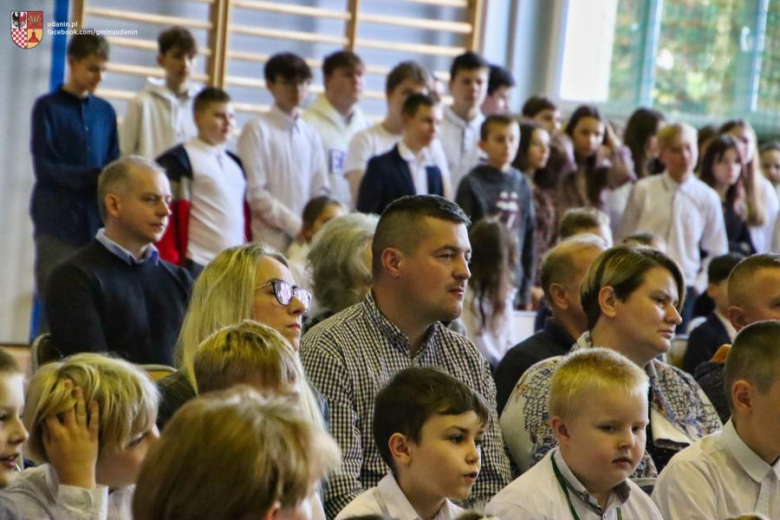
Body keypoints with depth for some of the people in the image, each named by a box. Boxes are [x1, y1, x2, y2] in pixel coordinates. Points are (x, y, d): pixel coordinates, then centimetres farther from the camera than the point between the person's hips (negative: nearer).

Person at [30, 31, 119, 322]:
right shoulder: (48, 107, 1)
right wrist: (95, 177, -17)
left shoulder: (105, 112, 14)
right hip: (58, 223, -4)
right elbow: (45, 167, -6)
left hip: (96, 223, 4)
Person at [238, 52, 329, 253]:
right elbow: (255, 194, -7)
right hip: (271, 241, -4)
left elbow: (320, 191, 15)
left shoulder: (311, 135, 13)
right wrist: (296, 227, -10)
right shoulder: (257, 130, -1)